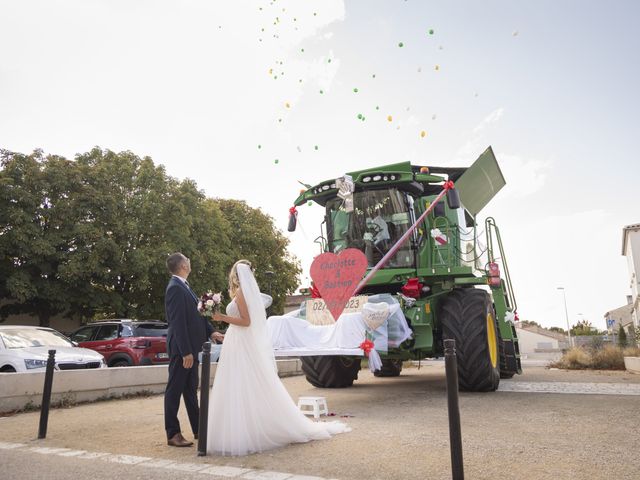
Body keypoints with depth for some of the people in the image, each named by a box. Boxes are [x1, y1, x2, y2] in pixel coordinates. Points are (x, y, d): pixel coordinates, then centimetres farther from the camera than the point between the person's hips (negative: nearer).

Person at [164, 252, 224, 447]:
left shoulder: (184, 286, 12)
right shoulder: (175, 288, -18)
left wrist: (211, 332, 4)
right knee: (175, 390, 2)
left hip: (191, 346, 10)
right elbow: (178, 323, -22)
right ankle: (173, 434, 12)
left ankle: (198, 429, 27)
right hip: (181, 349, -10)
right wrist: (186, 352, -22)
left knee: (191, 389, 16)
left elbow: (197, 314, 15)